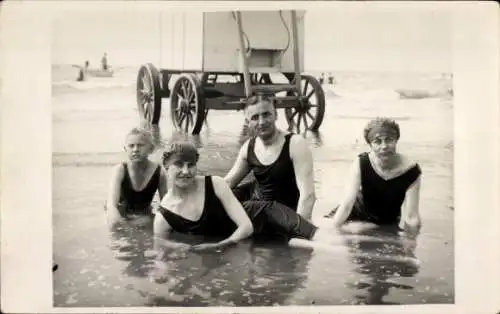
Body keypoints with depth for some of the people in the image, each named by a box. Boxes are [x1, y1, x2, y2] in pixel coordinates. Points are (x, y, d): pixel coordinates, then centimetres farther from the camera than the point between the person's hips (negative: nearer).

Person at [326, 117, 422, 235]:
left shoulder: (411, 170, -28)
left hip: (393, 221, 1)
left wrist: (411, 224, -45)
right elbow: (347, 203, -31)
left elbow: (412, 216, -26)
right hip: (361, 211, 0)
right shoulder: (361, 163, -26)